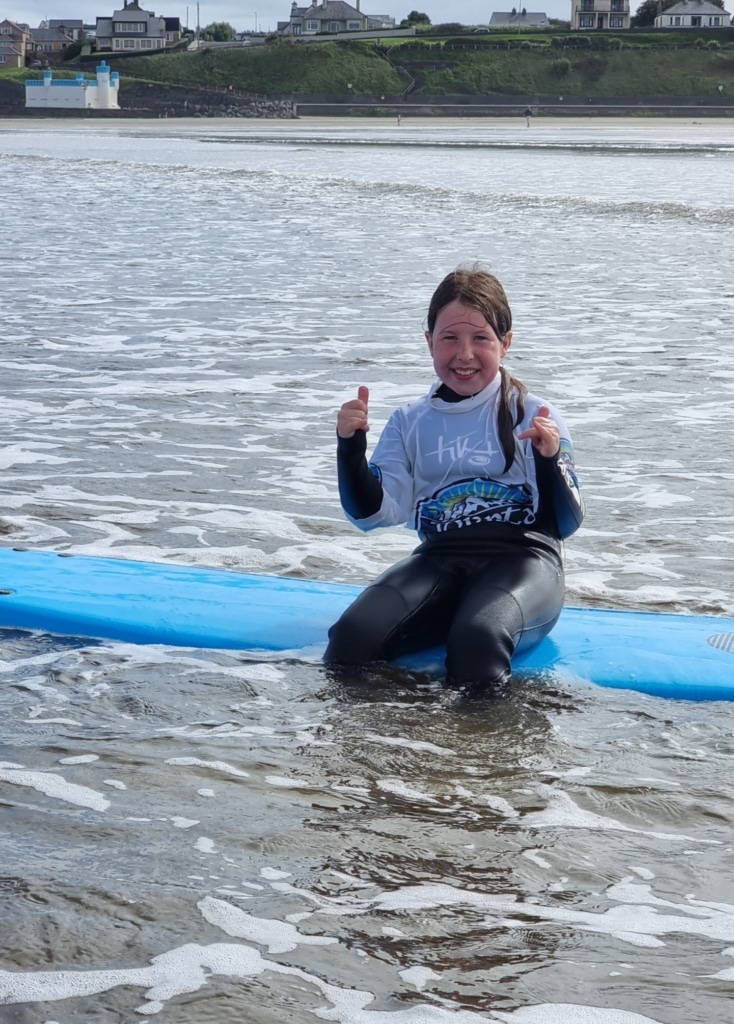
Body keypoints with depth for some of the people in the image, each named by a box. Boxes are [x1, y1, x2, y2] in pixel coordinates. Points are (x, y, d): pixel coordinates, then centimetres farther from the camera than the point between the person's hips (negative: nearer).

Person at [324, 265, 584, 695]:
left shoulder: (536, 417, 5)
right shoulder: (410, 422, 16)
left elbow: (567, 523, -2)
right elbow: (373, 513, 5)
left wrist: (550, 460, -21)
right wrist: (351, 445, -10)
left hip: (522, 557, -3)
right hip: (441, 559, 3)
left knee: (477, 636, -39)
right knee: (354, 634, -27)